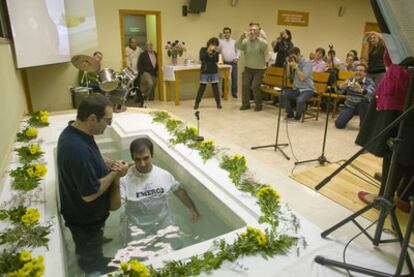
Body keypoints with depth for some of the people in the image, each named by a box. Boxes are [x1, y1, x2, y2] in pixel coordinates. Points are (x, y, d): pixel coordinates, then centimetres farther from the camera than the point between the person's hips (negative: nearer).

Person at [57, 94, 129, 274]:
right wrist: (115, 173, -22)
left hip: (80, 210, 9)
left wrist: (111, 164, -10)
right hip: (84, 217, -9)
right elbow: (89, 194, -33)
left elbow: (94, 156, 8)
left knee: (89, 246, 35)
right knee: (90, 255, 22)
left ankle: (96, 262, 59)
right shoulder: (78, 150, -40)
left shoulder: (74, 131, -9)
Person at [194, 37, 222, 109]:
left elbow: (216, 60, -6)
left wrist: (216, 52, -17)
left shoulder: (215, 51, 6)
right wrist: (208, 51, -18)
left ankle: (218, 103, 9)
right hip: (204, 72, -2)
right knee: (202, 88, -1)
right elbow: (202, 58, -14)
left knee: (215, 87, 2)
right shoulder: (203, 49, 1)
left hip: (214, 72, 2)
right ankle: (197, 103, 9)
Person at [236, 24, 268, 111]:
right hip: (248, 68, 3)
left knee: (255, 86, -10)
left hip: (259, 69, -3)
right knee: (245, 85, 1)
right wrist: (241, 38, -35)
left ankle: (259, 105, 8)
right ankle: (245, 104, 15)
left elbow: (265, 46, -25)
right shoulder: (245, 41, -3)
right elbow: (237, 46, -18)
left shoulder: (261, 41, -8)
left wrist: (256, 37, -31)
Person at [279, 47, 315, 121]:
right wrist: (289, 65, -4)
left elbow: (302, 77, -20)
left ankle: (297, 117, -5)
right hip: (296, 88, 6)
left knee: (300, 100, -36)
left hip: (307, 89, -6)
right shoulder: (293, 63, 8)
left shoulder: (307, 62, -10)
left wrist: (295, 66, -20)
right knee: (281, 96, -17)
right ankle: (290, 114, 3)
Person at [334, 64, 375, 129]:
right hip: (349, 106, 2)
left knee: (363, 104, -37)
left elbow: (371, 94, -36)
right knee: (339, 124, -15)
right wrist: (341, 86, -38)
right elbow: (339, 91, -13)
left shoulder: (369, 82, -14)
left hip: (363, 107, -2)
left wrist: (360, 90, -57)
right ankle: (345, 118, 22)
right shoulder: (350, 80, -3)